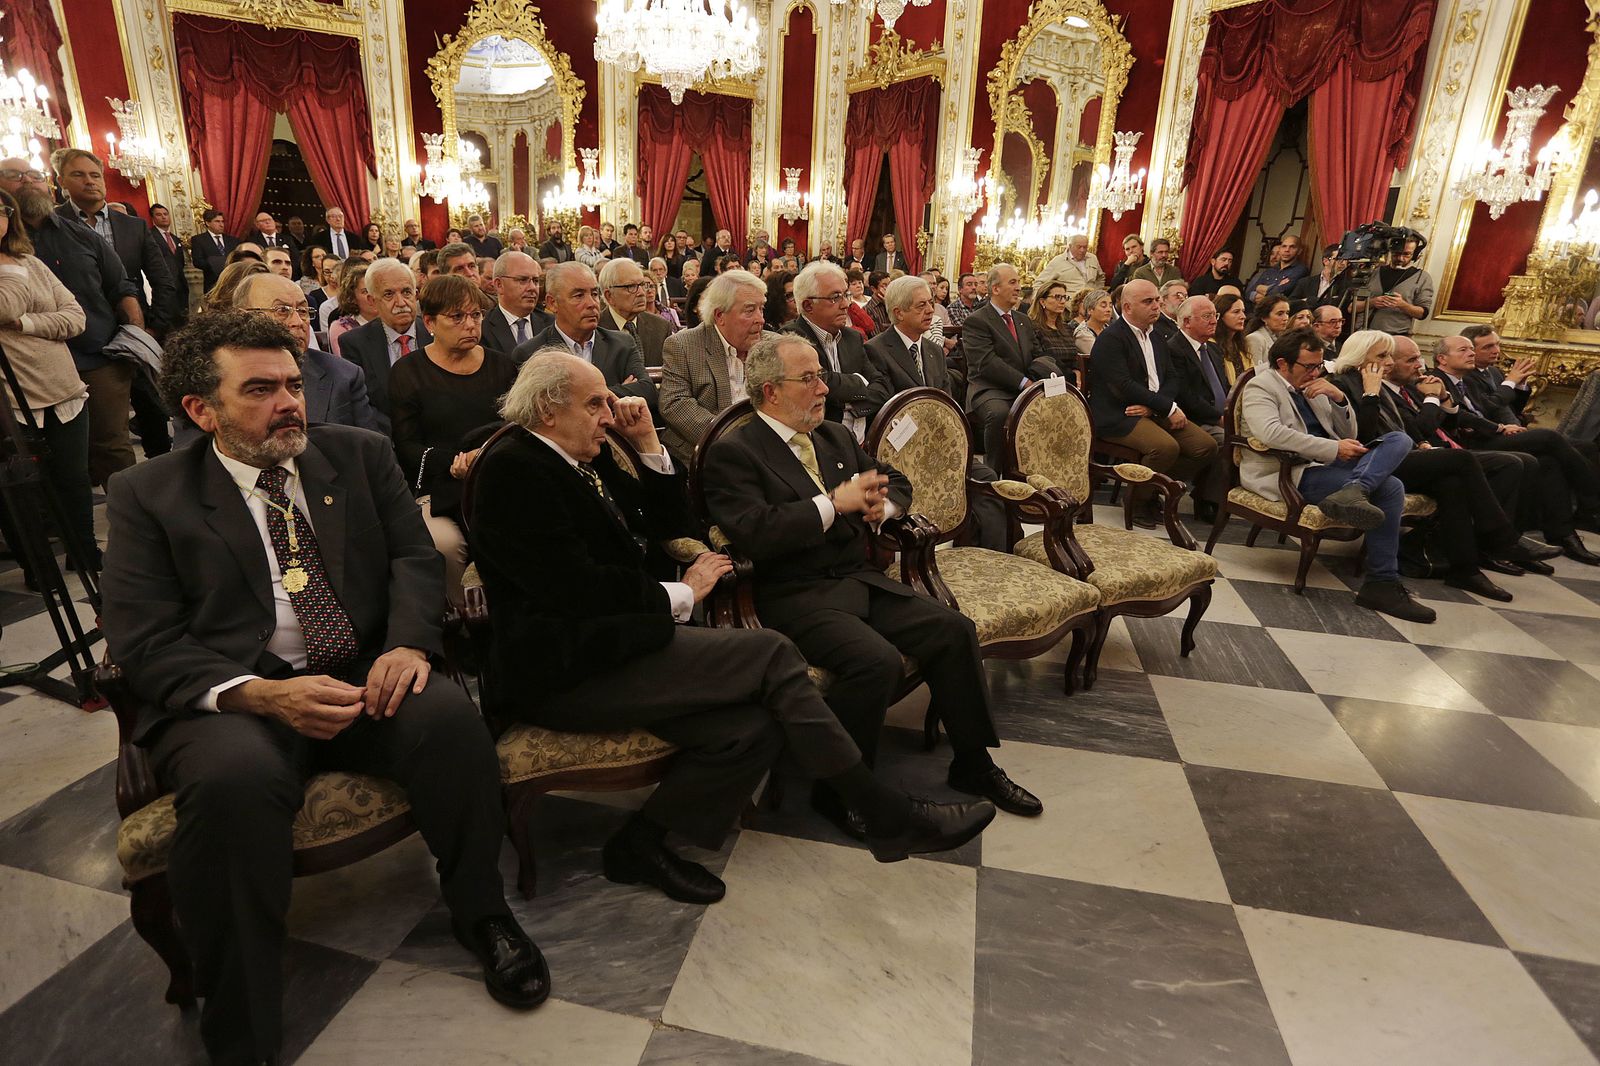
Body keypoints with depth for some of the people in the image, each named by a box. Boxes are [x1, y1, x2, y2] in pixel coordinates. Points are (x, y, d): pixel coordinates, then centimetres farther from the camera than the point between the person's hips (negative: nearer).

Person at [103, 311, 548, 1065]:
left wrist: (408, 642, -16)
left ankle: (480, 914, -3)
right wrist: (260, 695, -22)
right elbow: (144, 641, -4)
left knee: (448, 712, -28)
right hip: (230, 699, -2)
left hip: (362, 677, 2)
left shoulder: (360, 455, 11)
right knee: (235, 776, -35)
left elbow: (414, 557, 6)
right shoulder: (147, 494, 4)